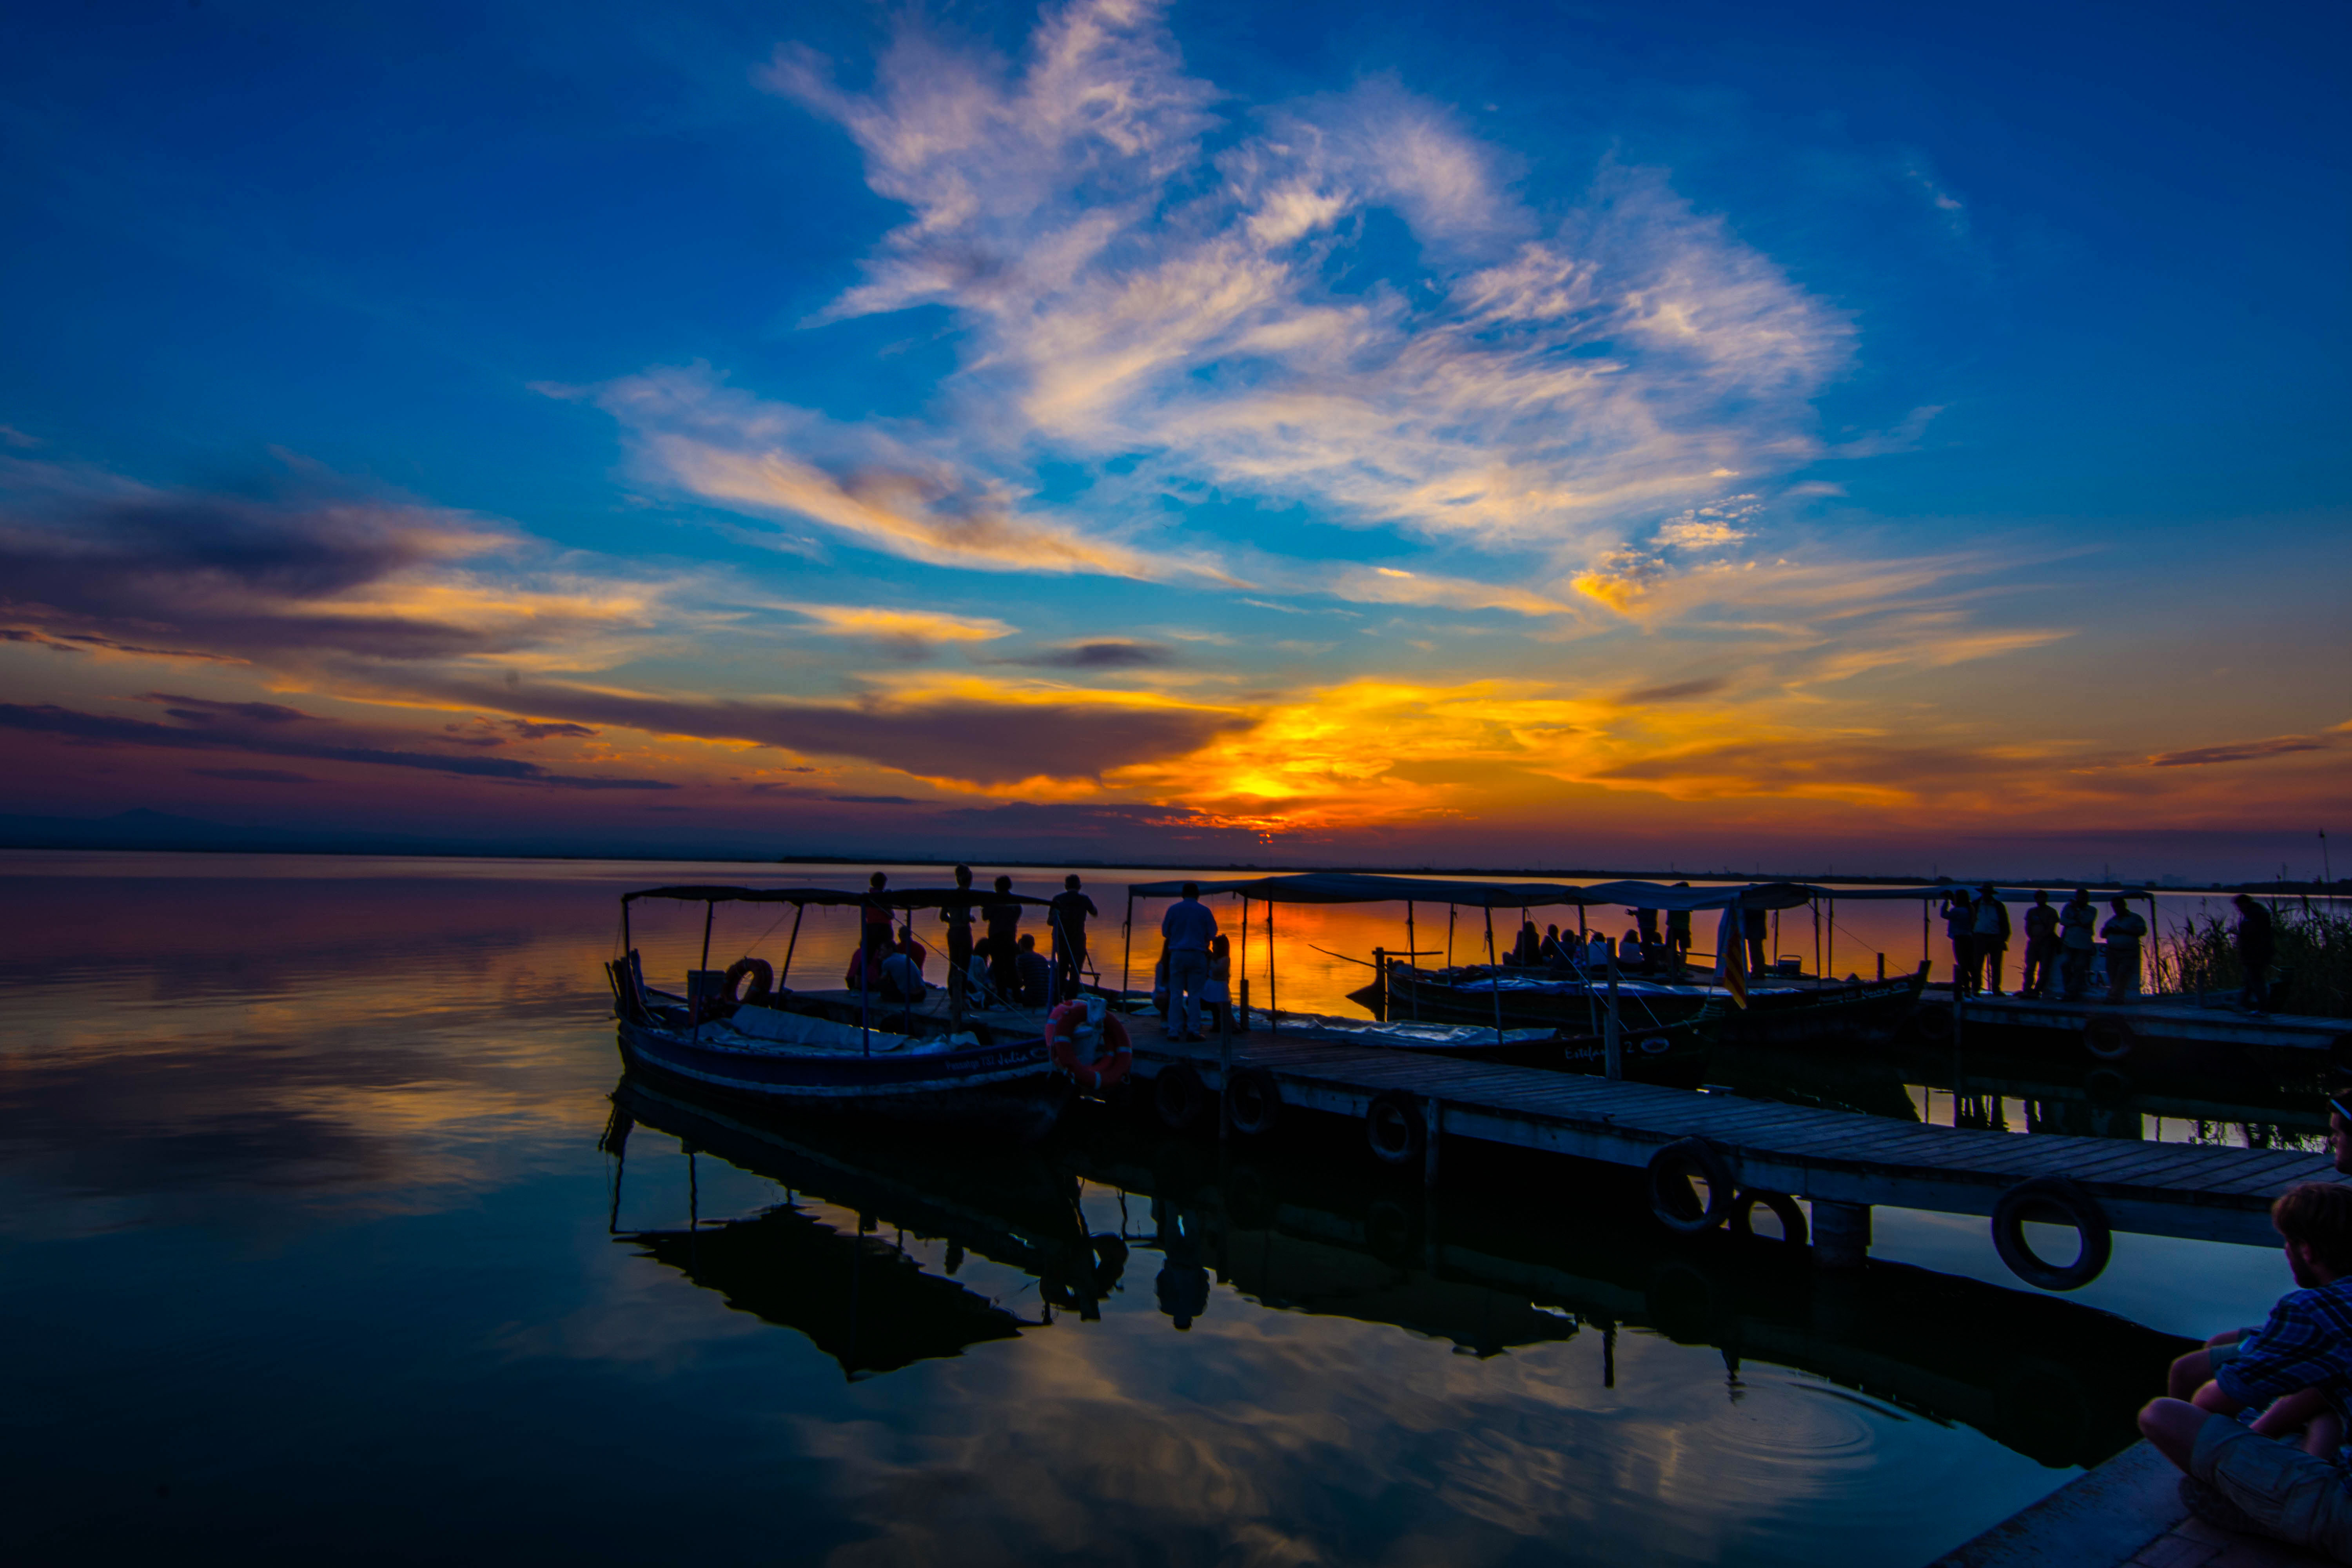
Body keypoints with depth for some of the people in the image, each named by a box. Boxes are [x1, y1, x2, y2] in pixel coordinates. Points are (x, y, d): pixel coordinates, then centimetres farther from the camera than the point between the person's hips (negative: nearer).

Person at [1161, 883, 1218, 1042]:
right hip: (1197, 955, -1)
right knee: (1195, 994, 3)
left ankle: (1177, 1030, 3)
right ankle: (1193, 1030, -1)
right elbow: (1212, 934, 2)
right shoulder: (1204, 911, 0)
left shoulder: (1173, 909, 2)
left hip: (1177, 954, 1)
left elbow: (1165, 932, 8)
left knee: (1176, 994, 5)